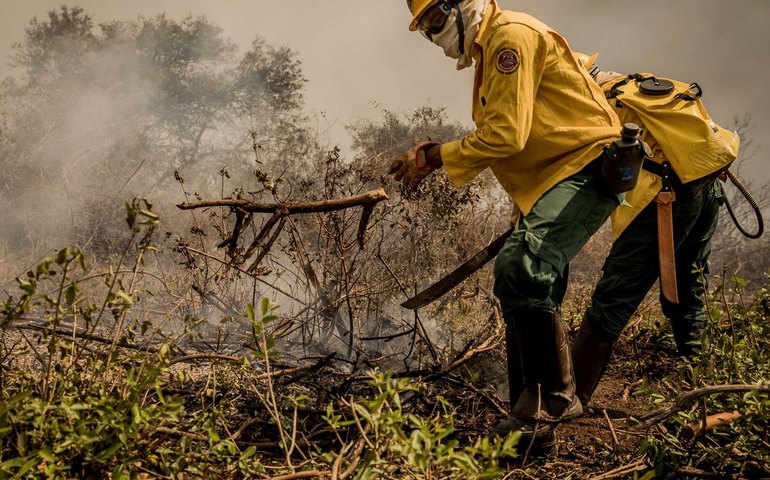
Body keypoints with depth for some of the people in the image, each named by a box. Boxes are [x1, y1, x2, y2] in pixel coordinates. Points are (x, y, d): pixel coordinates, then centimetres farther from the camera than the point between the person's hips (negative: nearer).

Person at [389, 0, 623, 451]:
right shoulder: (490, 48, 19)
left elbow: (506, 134, -20)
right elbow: (496, 138, 19)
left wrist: (437, 157, -12)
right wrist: (433, 156, 8)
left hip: (586, 165, -11)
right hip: (554, 177, 11)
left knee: (522, 269, -28)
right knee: (525, 293, 9)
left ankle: (555, 397, -17)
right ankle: (533, 423, 16)